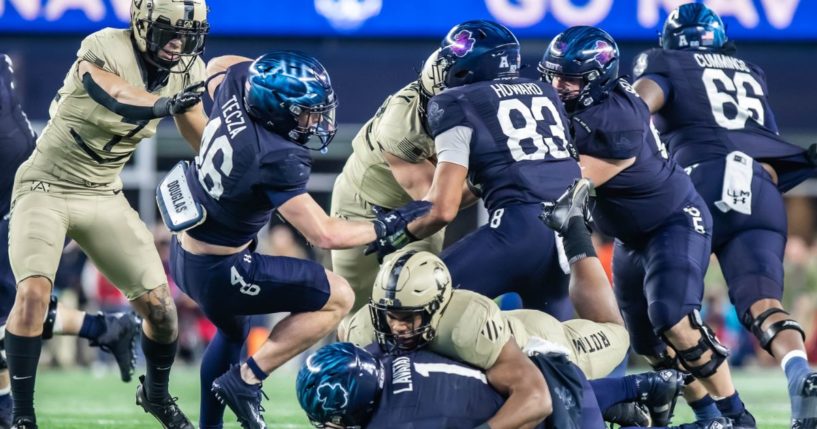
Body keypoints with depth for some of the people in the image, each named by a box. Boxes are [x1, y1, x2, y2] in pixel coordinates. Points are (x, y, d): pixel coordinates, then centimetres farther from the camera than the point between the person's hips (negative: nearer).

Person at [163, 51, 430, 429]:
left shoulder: (237, 85, -11)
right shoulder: (275, 161, -31)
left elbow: (218, 65, 15)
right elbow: (324, 235, -26)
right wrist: (387, 226, -15)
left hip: (183, 252, 9)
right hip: (215, 271, -9)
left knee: (232, 332, 34)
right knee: (338, 298, -3)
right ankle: (245, 380, -1)